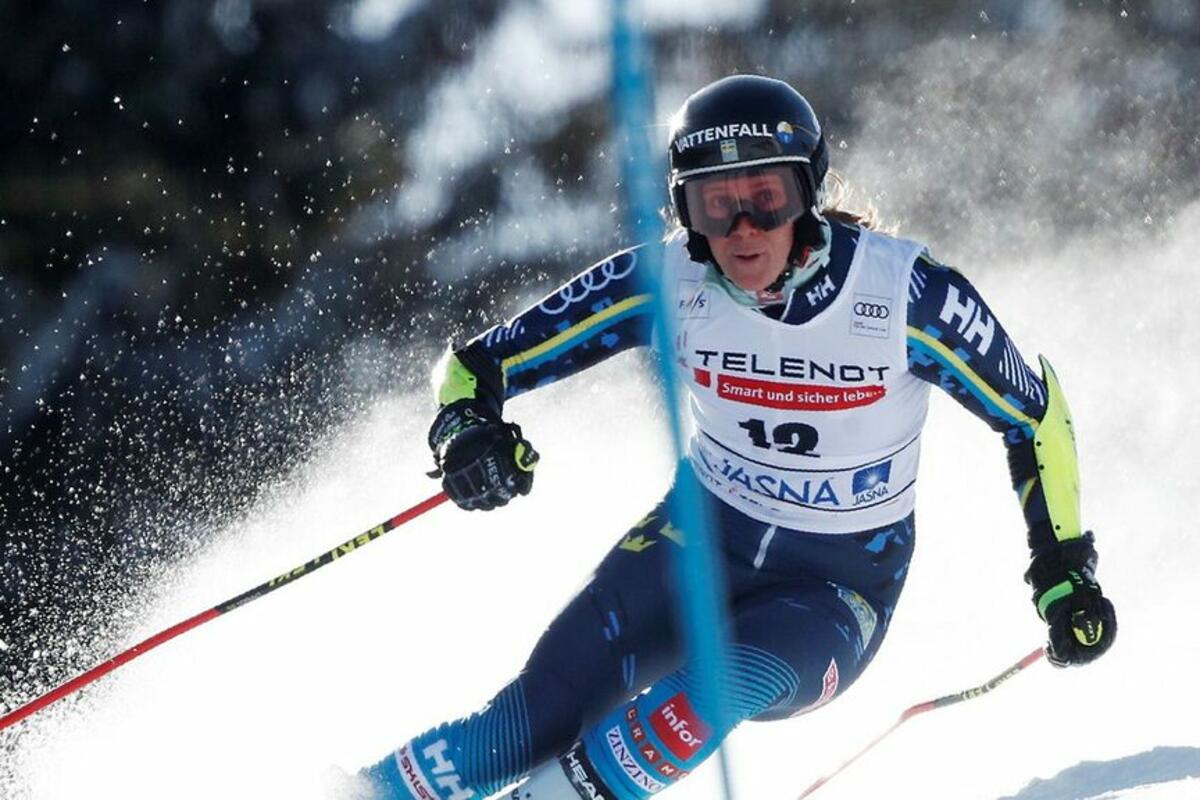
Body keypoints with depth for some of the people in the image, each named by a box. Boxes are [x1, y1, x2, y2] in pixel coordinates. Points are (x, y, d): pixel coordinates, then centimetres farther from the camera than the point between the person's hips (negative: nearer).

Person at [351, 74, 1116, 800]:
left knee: (723, 683, -34)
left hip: (839, 589, -2)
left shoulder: (908, 294, -21)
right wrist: (467, 433, -32)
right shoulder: (665, 282, -16)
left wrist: (1066, 568, -5)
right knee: (533, 722, -18)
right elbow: (480, 364, -11)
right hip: (701, 536, 2)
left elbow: (1035, 413, -5)